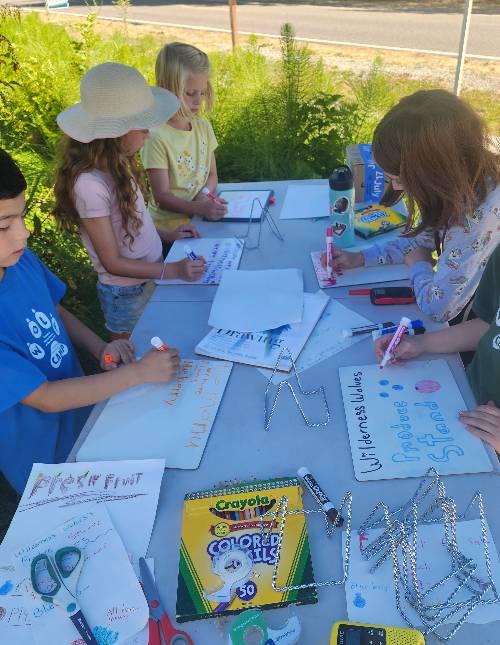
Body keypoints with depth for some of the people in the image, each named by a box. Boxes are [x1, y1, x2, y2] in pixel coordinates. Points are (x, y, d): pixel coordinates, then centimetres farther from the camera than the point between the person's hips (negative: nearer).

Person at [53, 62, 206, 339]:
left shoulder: (115, 164, -4)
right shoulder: (90, 184, -28)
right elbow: (112, 262, -22)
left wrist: (167, 236, 4)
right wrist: (172, 270, -26)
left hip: (150, 278, 7)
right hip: (128, 294, -7)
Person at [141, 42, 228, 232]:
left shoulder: (203, 126, 4)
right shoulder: (157, 137, -17)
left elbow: (212, 175, 11)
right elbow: (162, 196, -17)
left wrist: (205, 194, -12)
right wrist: (199, 208, -32)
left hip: (203, 215, 6)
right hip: (171, 224, -6)